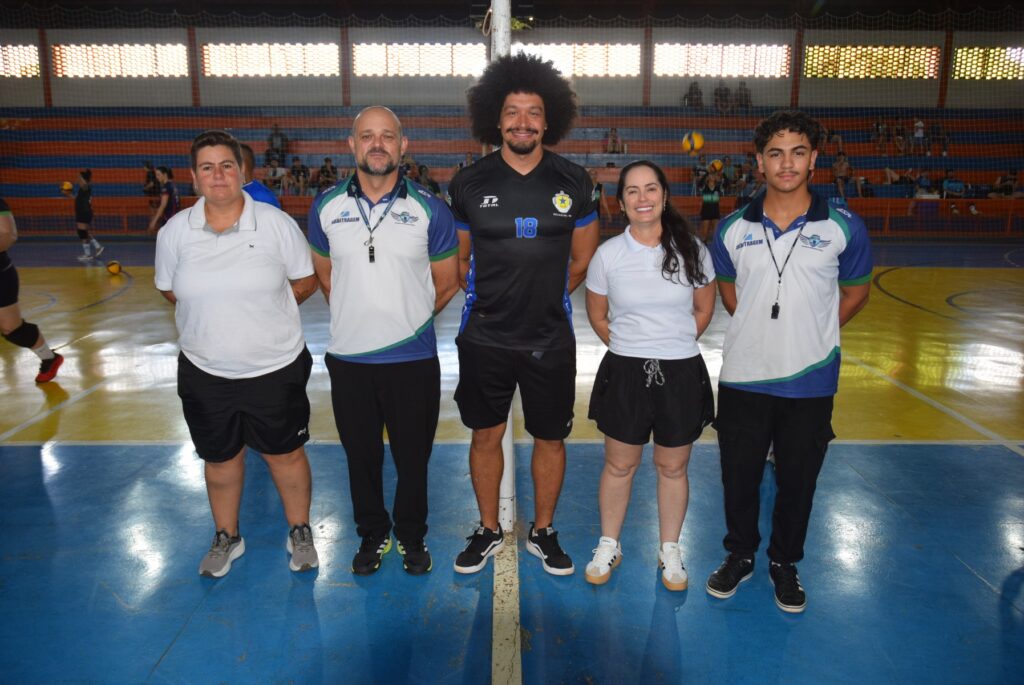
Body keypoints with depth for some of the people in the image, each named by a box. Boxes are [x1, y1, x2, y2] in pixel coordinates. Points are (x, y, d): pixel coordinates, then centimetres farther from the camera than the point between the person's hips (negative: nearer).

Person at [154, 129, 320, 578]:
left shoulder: (276, 223, -9)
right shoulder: (175, 231, -3)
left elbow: (306, 282, -1)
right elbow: (170, 291, 9)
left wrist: (262, 306, -2)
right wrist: (223, 308, 3)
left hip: (275, 368, -2)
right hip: (205, 372, 3)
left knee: (285, 455, 12)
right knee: (220, 458, 19)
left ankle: (300, 533, 35)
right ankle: (226, 537, 43)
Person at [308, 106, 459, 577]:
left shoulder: (429, 209, -5)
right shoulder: (326, 207, 1)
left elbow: (446, 282, 4)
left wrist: (406, 319, 8)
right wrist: (356, 318, 11)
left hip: (413, 358, -1)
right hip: (348, 357, 2)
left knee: (413, 455, 12)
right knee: (361, 454, 16)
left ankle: (412, 536, 34)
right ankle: (372, 534, 37)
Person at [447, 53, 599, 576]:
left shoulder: (574, 182, 0)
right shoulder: (468, 184, -1)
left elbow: (583, 259, 8)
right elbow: (460, 261, 10)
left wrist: (544, 297, 8)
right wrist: (489, 299, 5)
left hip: (550, 338, 0)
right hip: (485, 337, 0)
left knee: (550, 439, 11)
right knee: (486, 436, 12)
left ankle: (543, 532, 32)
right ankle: (488, 531, 32)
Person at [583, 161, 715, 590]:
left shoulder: (692, 249, -3)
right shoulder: (608, 254, -3)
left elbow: (704, 310, 8)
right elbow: (597, 316, 8)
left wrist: (676, 345, 5)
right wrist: (628, 347, 4)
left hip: (682, 373, 0)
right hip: (625, 374, 0)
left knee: (673, 467, 13)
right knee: (619, 465, 12)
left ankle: (670, 550, 33)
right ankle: (609, 545, 32)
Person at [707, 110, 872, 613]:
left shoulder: (843, 227, -5)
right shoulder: (733, 229, -1)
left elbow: (855, 292, 8)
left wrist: (809, 333, 4)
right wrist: (760, 331, 6)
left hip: (810, 380, -1)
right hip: (743, 377, 1)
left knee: (798, 480, 13)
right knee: (739, 476, 12)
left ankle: (785, 563, 36)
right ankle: (740, 555, 36)